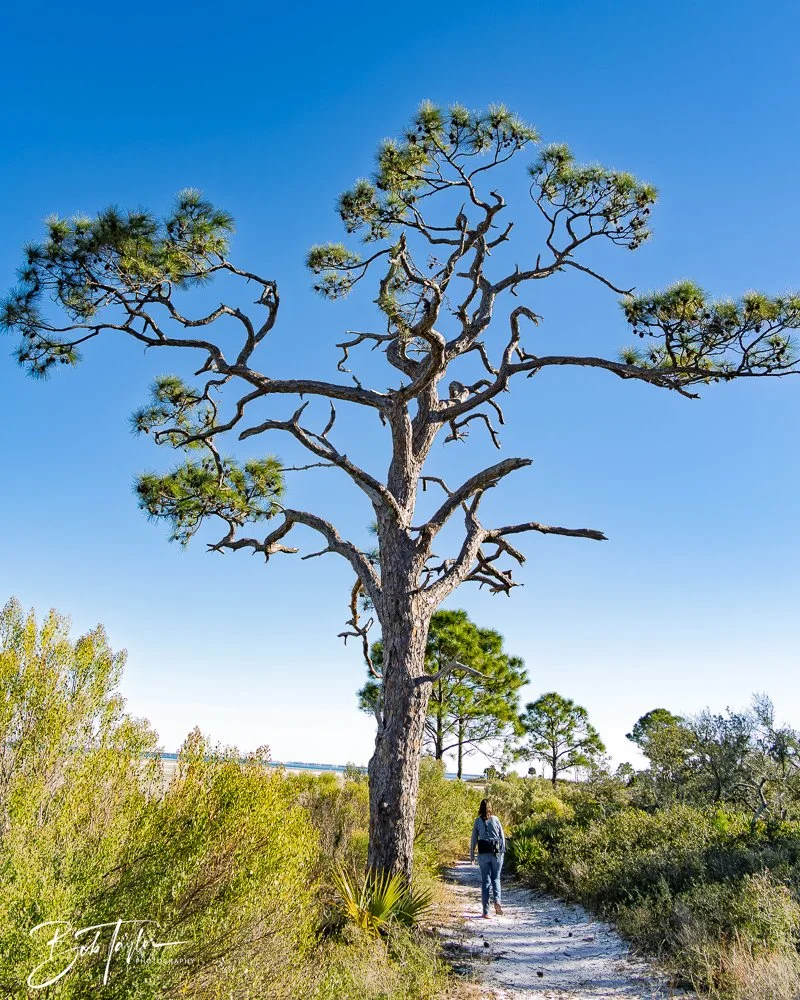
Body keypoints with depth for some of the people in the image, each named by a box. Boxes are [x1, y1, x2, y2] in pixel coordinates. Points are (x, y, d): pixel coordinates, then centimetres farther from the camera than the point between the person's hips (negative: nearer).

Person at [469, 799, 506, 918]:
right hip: (497, 853, 0)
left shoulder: (477, 821, 1)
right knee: (496, 878, 16)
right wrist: (503, 851, 14)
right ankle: (497, 900, -9)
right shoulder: (495, 819, 1)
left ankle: (486, 911, 5)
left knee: (485, 881, 7)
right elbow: (502, 837, 4)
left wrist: (471, 856, 8)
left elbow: (474, 839, 2)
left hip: (483, 853, 0)